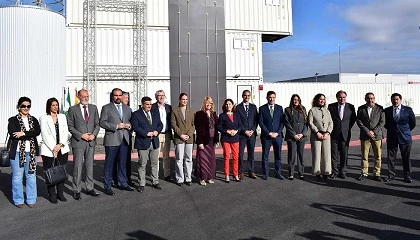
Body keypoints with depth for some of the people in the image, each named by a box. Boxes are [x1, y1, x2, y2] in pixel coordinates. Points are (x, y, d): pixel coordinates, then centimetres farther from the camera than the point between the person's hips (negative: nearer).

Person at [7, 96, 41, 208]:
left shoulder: (33, 120, 10)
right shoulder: (13, 120, 2)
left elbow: (38, 131, -6)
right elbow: (12, 133, -13)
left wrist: (24, 134, -18)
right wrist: (30, 135, -12)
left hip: (31, 151, 3)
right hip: (17, 152, -2)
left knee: (31, 175, 8)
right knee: (17, 177, 4)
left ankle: (31, 199, 19)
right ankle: (18, 200, 17)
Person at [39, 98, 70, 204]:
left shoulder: (62, 117, 13)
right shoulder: (43, 118, 2)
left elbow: (65, 132, 6)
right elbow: (45, 135, -6)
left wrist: (60, 144, -7)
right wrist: (53, 148, -12)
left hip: (62, 149, 3)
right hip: (49, 150, -3)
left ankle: (60, 193, 15)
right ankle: (52, 195, 10)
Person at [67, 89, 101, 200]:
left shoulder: (93, 108, 9)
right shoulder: (72, 109, 0)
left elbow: (97, 124, 9)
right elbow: (70, 126, -2)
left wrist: (94, 134, -7)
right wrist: (81, 135, -12)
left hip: (91, 141, 3)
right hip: (78, 142, -3)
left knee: (90, 166, 10)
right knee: (77, 167, 1)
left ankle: (90, 188, 19)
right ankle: (76, 190, 11)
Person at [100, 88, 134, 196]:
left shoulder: (127, 108, 15)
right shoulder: (106, 108, 0)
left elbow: (131, 121, 19)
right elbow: (102, 122, -9)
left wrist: (129, 125, -4)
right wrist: (116, 126, -17)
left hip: (124, 139, 5)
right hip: (112, 140, -5)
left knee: (123, 163, 13)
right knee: (109, 164, 2)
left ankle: (123, 183, 25)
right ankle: (107, 187, 11)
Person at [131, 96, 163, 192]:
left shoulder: (155, 113, 13)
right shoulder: (136, 114, -3)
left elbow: (160, 124, 13)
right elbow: (135, 127, -13)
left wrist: (157, 131, -7)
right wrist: (146, 133, -19)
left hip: (154, 142, 5)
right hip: (142, 143, -5)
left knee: (155, 163, 12)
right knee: (142, 164, 2)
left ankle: (155, 182, 23)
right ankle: (141, 184, 13)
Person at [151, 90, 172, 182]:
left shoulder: (169, 107, 12)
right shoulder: (152, 107, -2)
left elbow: (171, 121, 14)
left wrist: (170, 132, 4)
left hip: (167, 134, 4)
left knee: (166, 156, 11)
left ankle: (167, 175, 20)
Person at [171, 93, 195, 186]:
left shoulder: (191, 111, 12)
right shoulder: (174, 111, 4)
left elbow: (194, 125, 7)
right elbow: (173, 125, -2)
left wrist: (188, 135, -7)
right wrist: (181, 135, -11)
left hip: (189, 138, 3)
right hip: (178, 138, -2)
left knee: (189, 159, 6)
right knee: (179, 160, 0)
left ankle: (188, 178, 15)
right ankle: (180, 179, 9)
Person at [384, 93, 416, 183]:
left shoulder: (408, 110, -2)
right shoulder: (387, 110, 1)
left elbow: (413, 122, 6)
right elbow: (385, 123, 13)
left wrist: (406, 131, 7)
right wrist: (391, 130, 7)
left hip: (405, 137, -1)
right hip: (391, 138, 1)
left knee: (406, 158, 6)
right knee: (391, 157, 5)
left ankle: (407, 176, 16)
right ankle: (391, 175, 15)